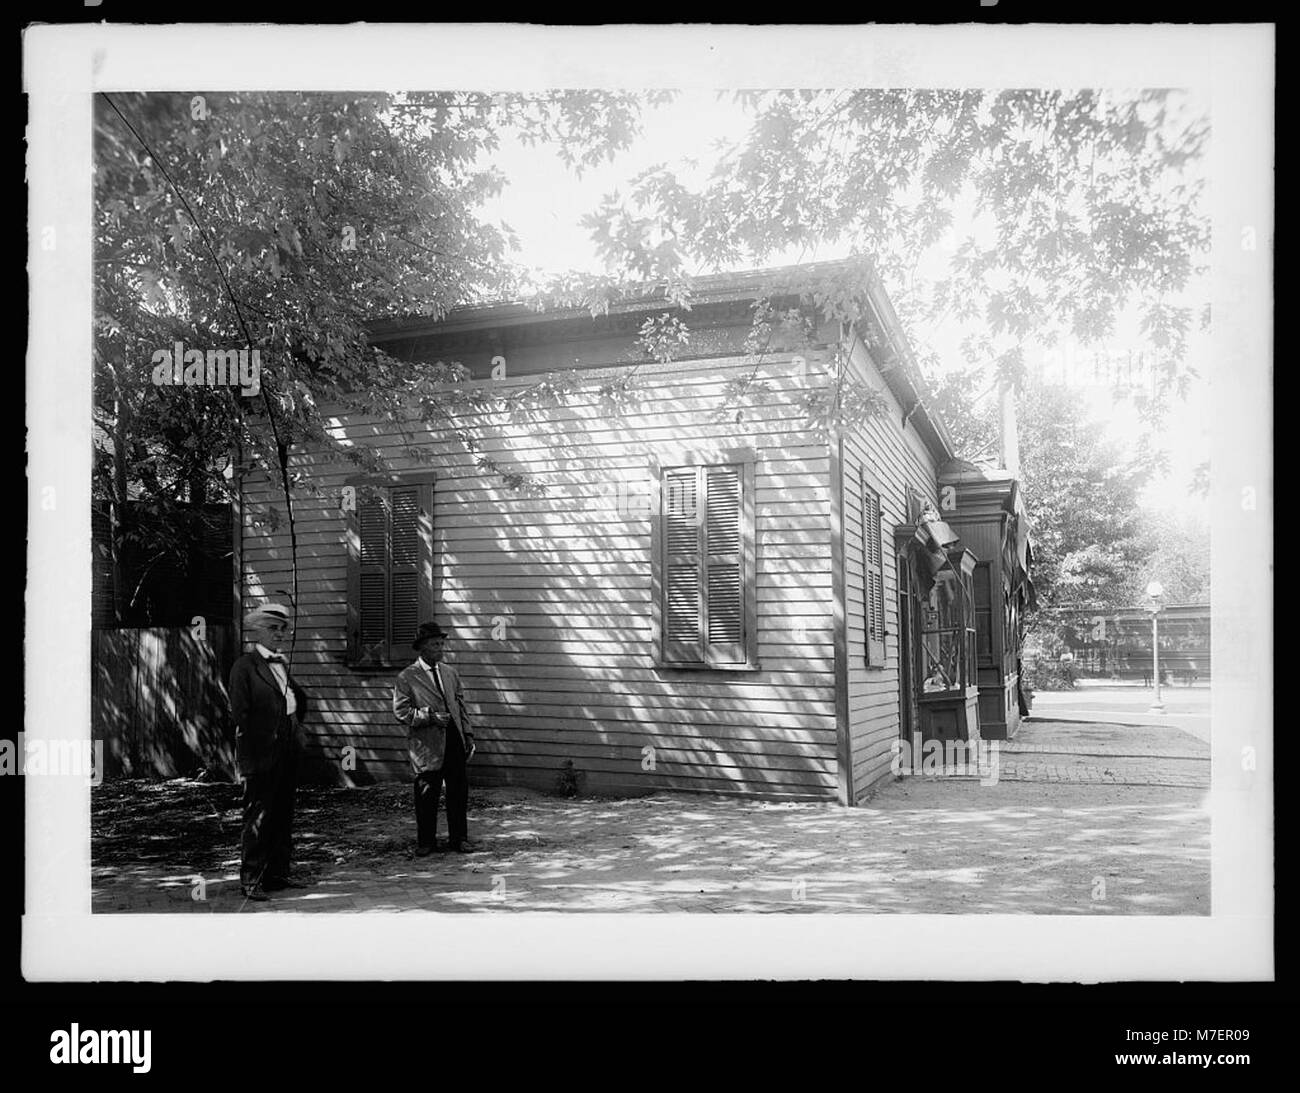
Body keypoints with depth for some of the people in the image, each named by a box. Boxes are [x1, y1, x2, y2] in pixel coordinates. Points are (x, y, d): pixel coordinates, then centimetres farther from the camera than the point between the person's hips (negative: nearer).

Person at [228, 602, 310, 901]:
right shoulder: (245, 666, -8)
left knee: (283, 815, 13)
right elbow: (240, 714, -12)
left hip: (287, 752, 8)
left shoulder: (282, 664, 14)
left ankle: (278, 874, 22)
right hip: (262, 754, -8)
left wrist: (295, 728, 11)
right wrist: (247, 761, -16)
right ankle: (250, 879, 6)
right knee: (258, 816, -2)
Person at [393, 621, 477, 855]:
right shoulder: (406, 678, -3)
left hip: (455, 740, 5)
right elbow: (400, 711, -7)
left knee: (459, 791, 7)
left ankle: (458, 838, 20)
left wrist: (468, 734, 9)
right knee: (427, 794, 4)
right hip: (427, 744, -4)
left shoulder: (450, 672, 14)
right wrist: (429, 716, -17)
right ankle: (426, 842, 20)